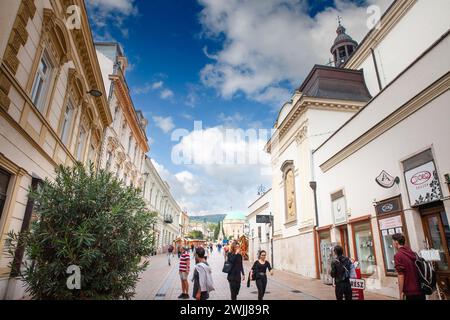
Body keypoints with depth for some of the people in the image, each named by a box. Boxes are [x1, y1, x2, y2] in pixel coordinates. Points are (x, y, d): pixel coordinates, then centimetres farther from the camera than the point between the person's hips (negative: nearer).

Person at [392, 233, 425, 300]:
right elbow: (418, 270, 16)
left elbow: (401, 275, -16)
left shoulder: (398, 255, -13)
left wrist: (401, 292, -10)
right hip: (421, 289, 7)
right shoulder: (412, 252, 10)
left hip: (411, 292, -7)